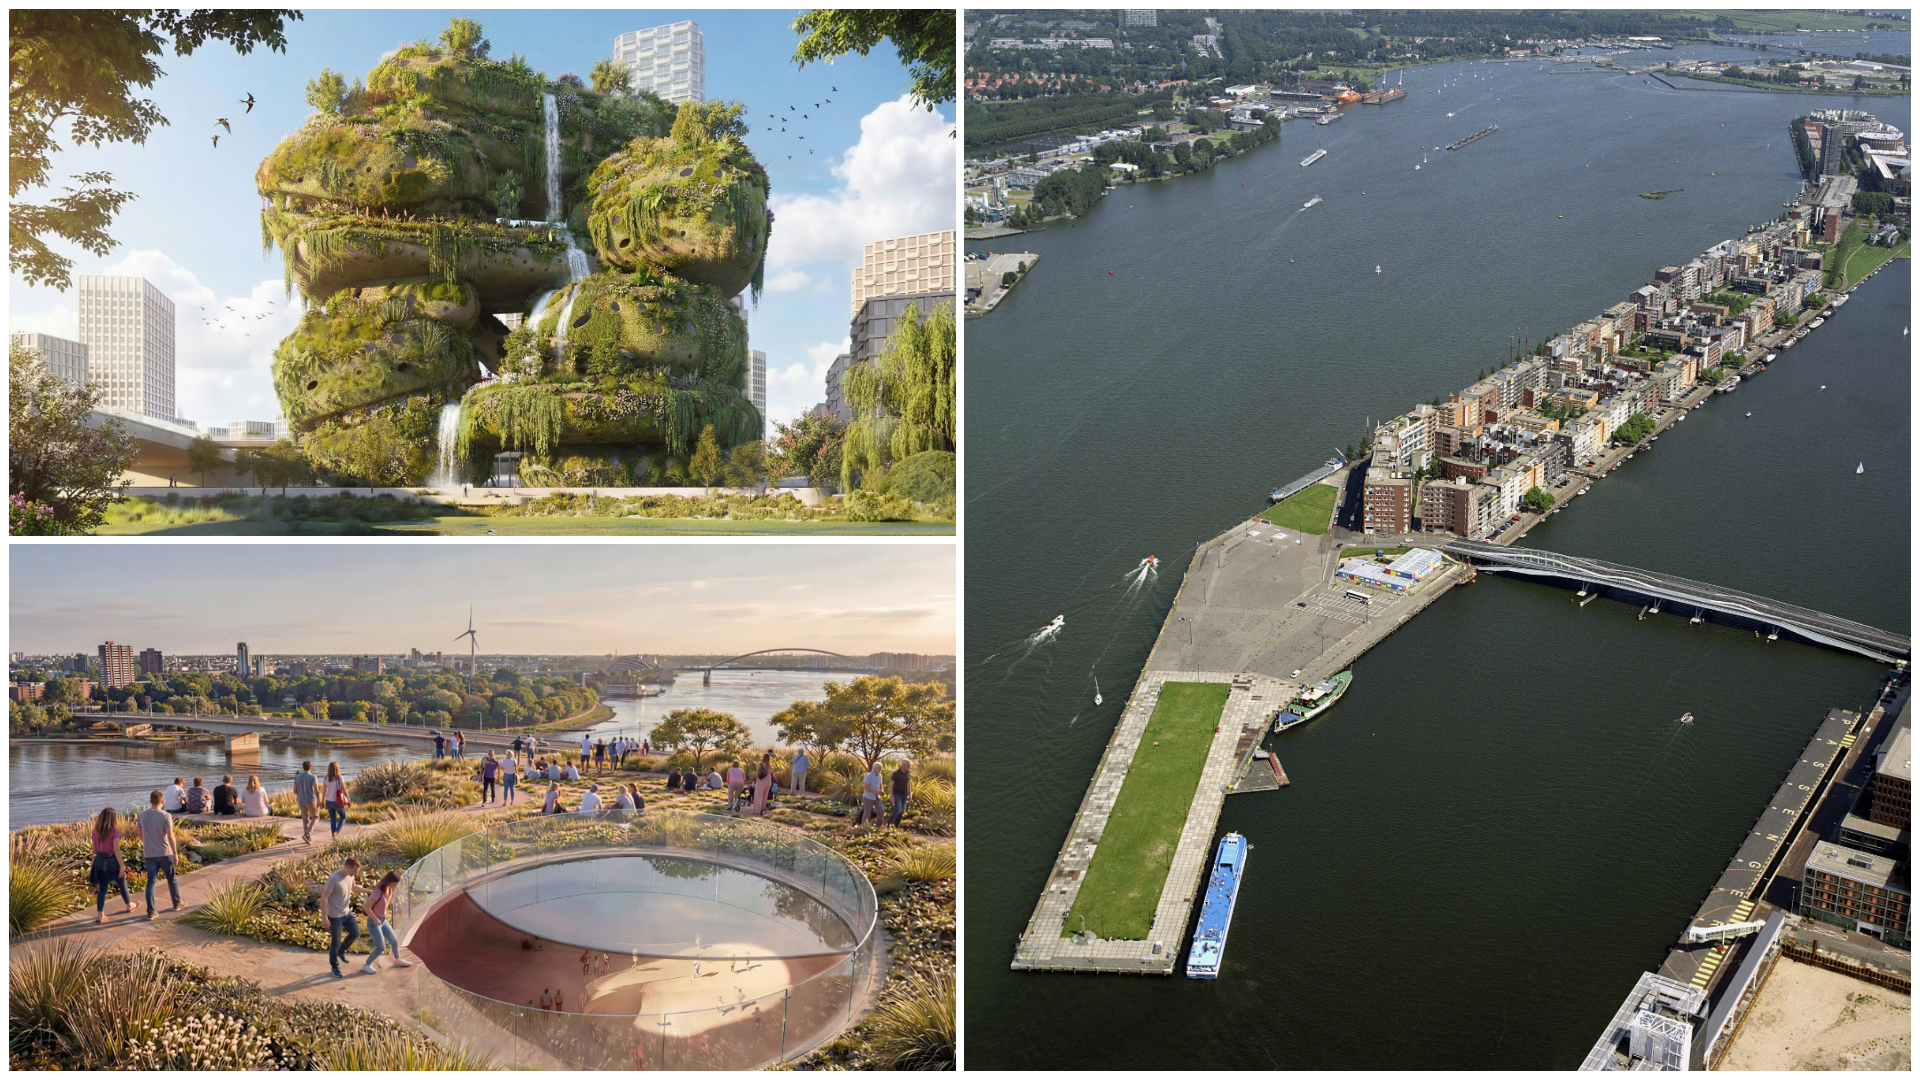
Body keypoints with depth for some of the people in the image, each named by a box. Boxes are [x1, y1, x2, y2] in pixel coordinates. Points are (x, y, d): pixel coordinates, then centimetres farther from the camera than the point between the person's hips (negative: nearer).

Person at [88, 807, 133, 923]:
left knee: (102, 889, 9)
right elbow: (116, 850, -18)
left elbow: (94, 849, 8)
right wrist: (122, 866, -15)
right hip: (112, 861, -4)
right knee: (122, 884, 18)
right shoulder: (114, 831, -16)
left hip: (100, 861, 4)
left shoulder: (96, 831, 1)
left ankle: (100, 915, 3)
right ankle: (129, 905, 36)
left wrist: (95, 864, 18)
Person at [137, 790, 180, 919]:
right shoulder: (166, 816, -13)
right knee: (171, 879, 15)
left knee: (151, 882, 4)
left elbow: (141, 835, 10)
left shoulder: (142, 815, 0)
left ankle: (150, 913, -2)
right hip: (164, 853, -3)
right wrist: (175, 854, -8)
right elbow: (170, 836, -16)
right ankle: (176, 904, 31)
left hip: (149, 854, 3)